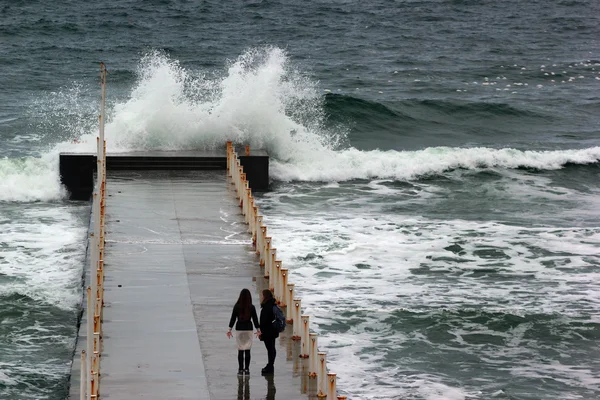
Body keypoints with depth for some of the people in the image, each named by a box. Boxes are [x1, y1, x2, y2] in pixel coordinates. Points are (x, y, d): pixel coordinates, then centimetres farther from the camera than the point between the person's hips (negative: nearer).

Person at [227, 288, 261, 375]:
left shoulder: (236, 307, -6)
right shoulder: (252, 308, -5)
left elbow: (232, 318, -2)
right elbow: (255, 319, 1)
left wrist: (230, 329, 5)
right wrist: (258, 329, 12)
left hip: (239, 329, 0)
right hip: (249, 329, 0)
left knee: (240, 350, 4)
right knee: (247, 350, 4)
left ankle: (240, 369, 2)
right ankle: (247, 369, 2)